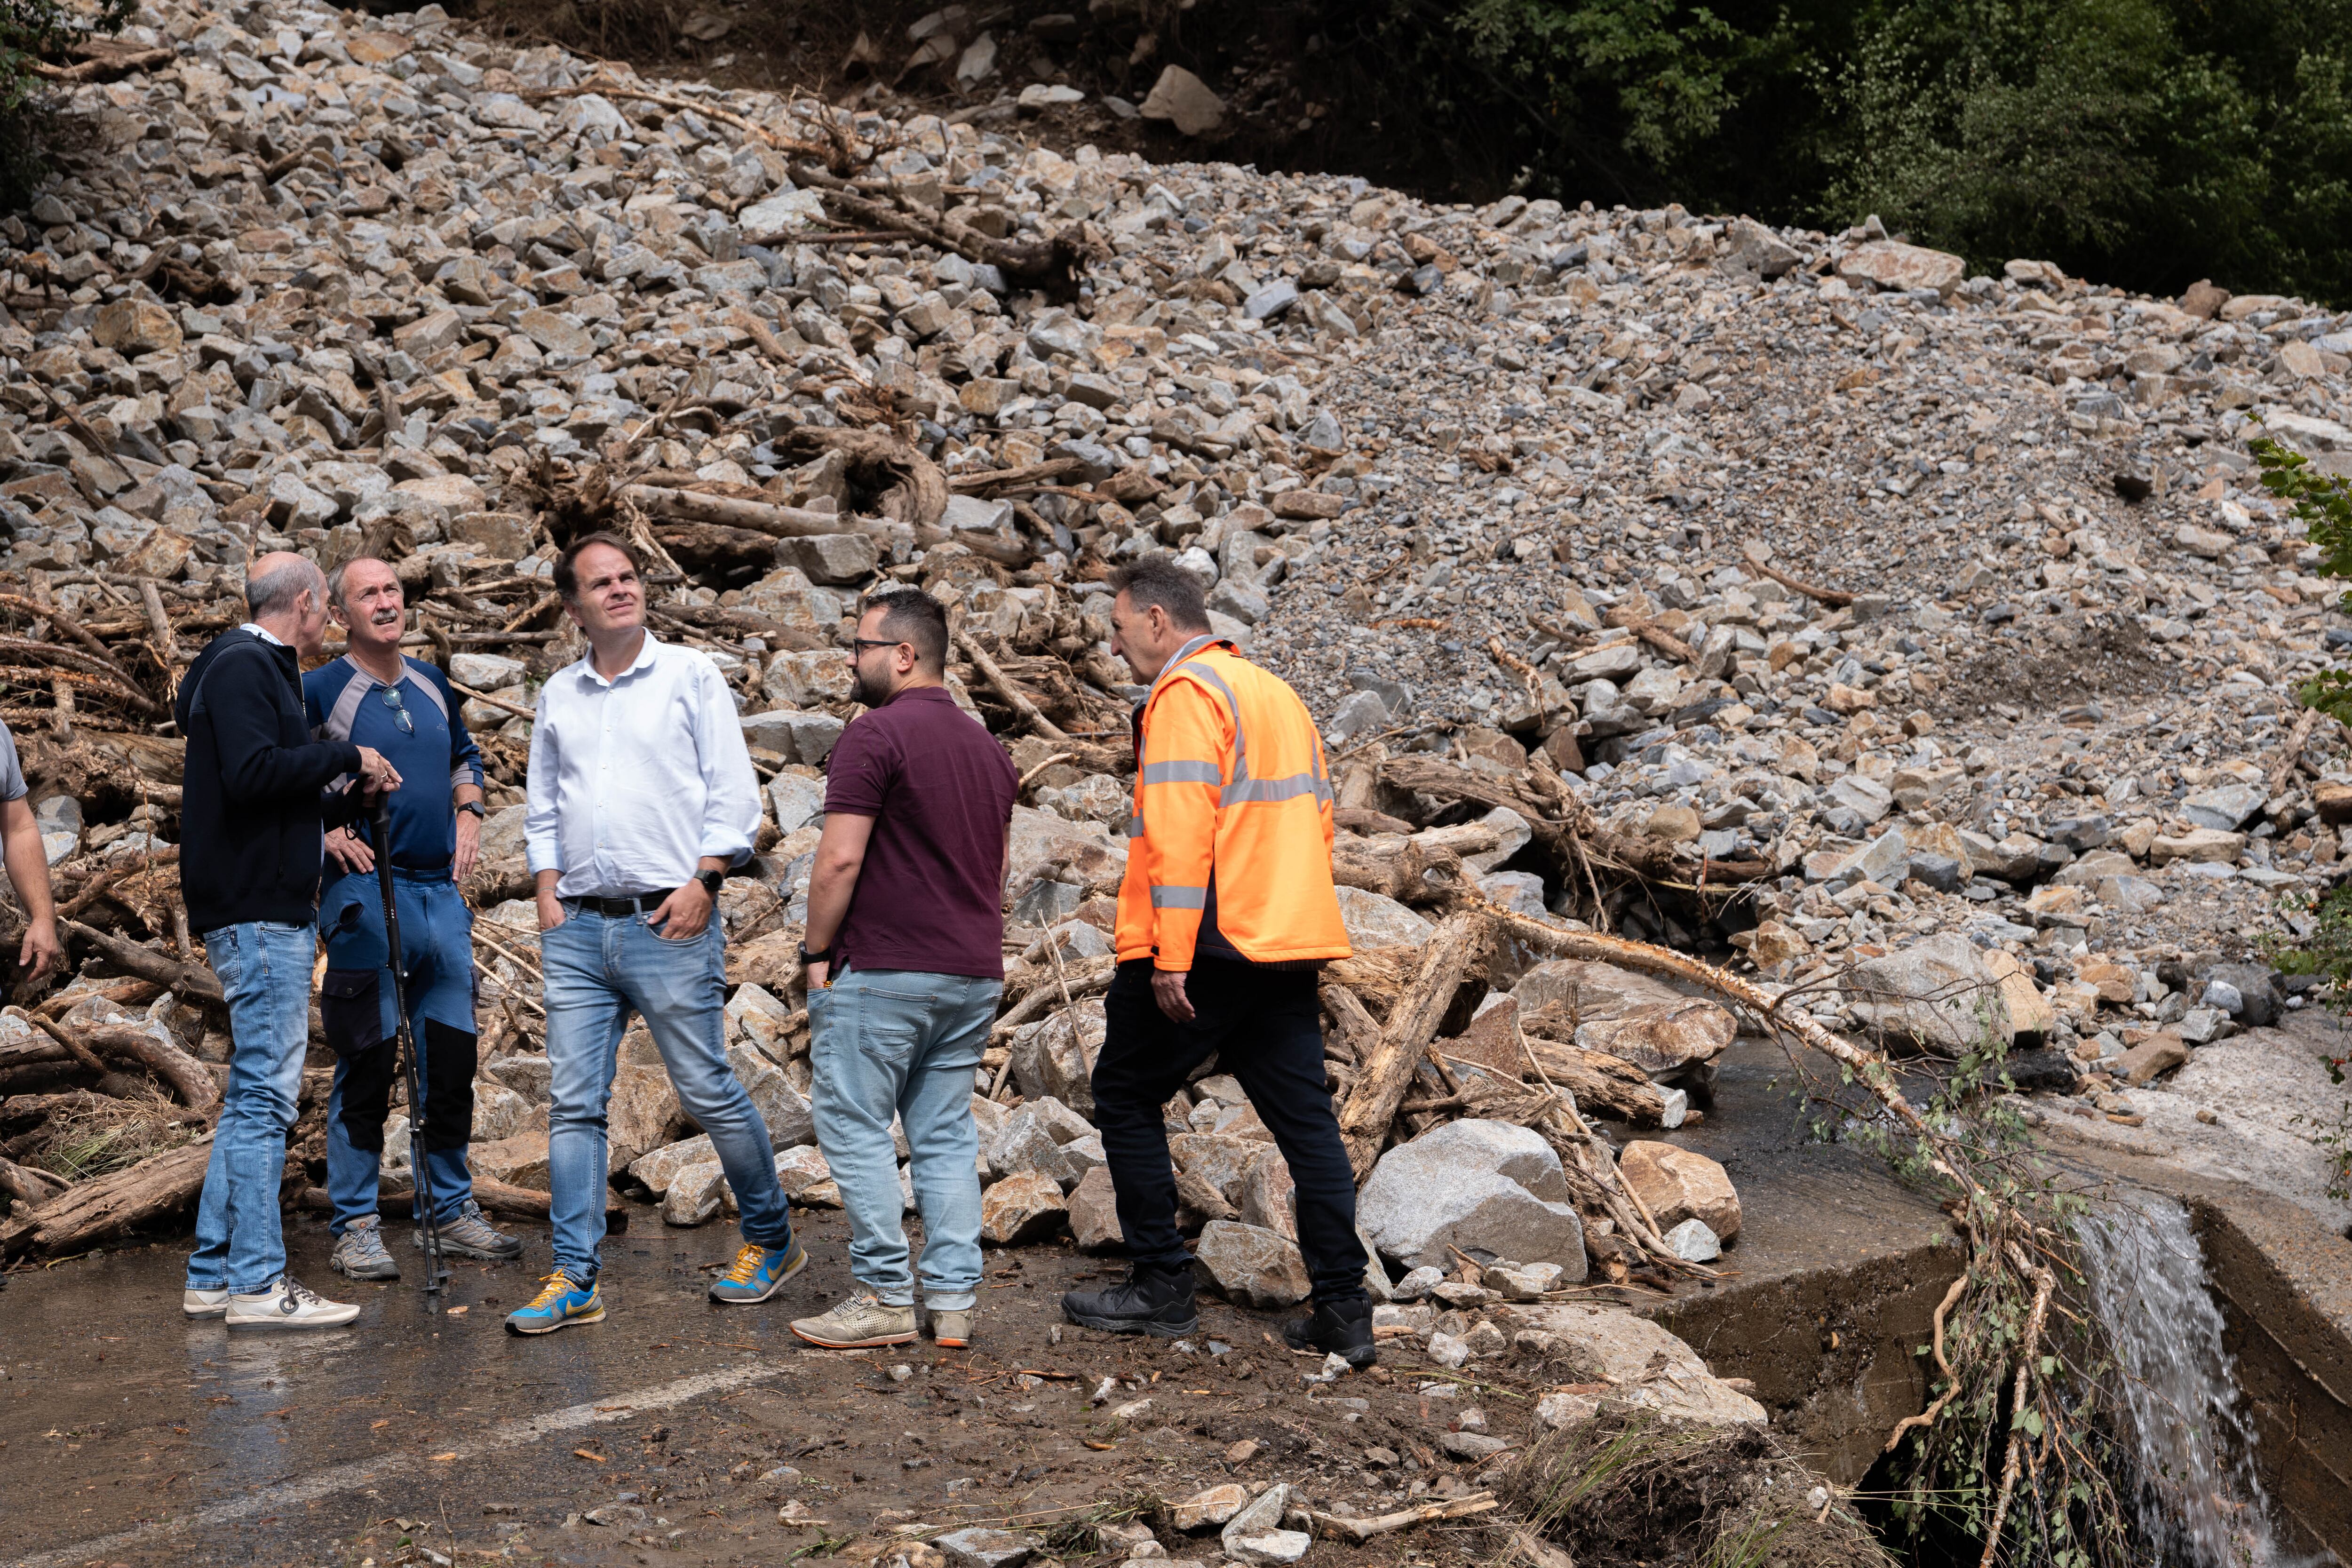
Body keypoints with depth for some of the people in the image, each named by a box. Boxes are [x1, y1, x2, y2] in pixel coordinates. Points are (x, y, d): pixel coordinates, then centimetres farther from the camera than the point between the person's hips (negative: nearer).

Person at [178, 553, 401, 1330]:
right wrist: (347, 755, -15)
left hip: (272, 910, 11)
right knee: (265, 1094, -9)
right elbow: (252, 772, -25)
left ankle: (213, 1273, 16)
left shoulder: (260, 670, 22)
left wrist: (356, 795, 23)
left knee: (253, 1096, 12)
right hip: (259, 911, -11)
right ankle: (256, 1282, -7)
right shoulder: (242, 668, -9)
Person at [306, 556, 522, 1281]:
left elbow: (465, 757, 30)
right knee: (366, 1066, -4)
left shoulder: (432, 684, 14)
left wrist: (468, 816, 15)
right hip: (365, 892, -6)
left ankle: (451, 1209, 21)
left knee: (452, 1061, 9)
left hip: (441, 890, 6)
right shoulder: (321, 691, -4)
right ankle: (356, 1227, 5)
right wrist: (325, 833, -12)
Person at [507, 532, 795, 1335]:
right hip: (577, 929, 4)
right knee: (573, 1105, 0)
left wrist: (703, 881, -11)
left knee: (709, 1092, 1)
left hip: (666, 922, -4)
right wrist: (546, 886, 8)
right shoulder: (558, 694, 14)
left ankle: (771, 1239, 20)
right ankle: (575, 1278, 5)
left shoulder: (690, 675, 2)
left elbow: (733, 793, -2)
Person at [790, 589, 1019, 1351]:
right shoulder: (988, 747, 15)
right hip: (975, 973, 8)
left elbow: (840, 860, -16)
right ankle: (954, 1301, 9)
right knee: (946, 1135, 10)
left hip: (883, 970, -8)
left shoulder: (876, 734, -11)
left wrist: (816, 954, -6)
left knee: (856, 1126, 0)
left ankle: (885, 1296, 0)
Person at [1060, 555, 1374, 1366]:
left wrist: (1170, 958, -20)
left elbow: (1181, 829, -18)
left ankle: (1161, 1287, 8)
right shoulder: (1275, 692, 20)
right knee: (1305, 1119, 7)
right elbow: (1317, 814, 21)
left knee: (1126, 1094, 7)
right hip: (1289, 946, 8)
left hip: (1206, 945, -8)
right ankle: (1343, 1307, 6)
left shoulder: (1184, 693, -9)